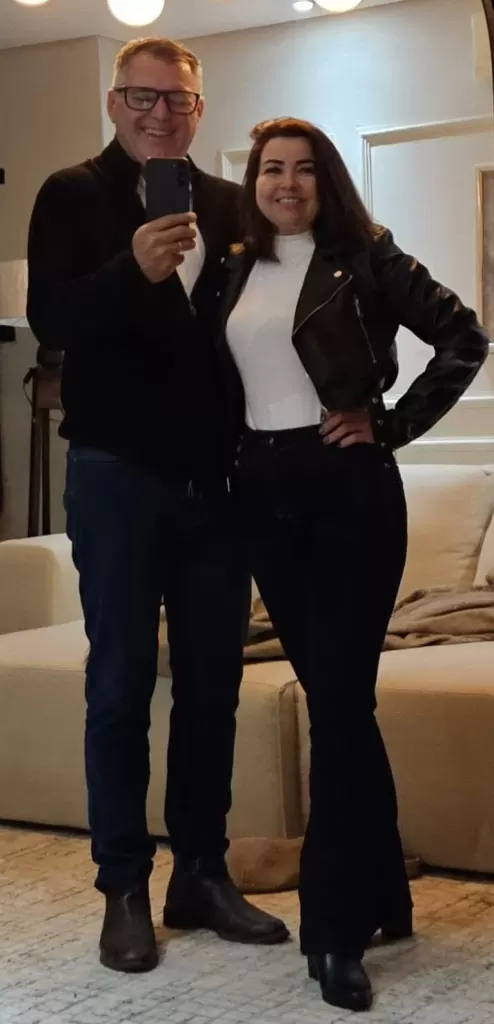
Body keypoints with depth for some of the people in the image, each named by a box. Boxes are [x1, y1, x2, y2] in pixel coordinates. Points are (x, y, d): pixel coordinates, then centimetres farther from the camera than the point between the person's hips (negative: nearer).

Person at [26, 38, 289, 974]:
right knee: (122, 683, 3)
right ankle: (123, 888, 13)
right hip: (119, 476, -4)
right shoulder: (73, 196, -1)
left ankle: (202, 874, 21)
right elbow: (49, 319, -14)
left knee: (213, 682, 9)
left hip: (217, 478, 4)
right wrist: (134, 269, -31)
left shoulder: (228, 206, 10)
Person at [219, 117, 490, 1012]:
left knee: (338, 699, -8)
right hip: (263, 491, 5)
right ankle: (382, 894, 24)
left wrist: (392, 427, -9)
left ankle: (336, 925, -1)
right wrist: (229, 461, 4)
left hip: (346, 486, -5)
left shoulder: (364, 257, -3)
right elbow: (221, 382, 18)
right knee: (329, 694, 11)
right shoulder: (238, 271, 12)